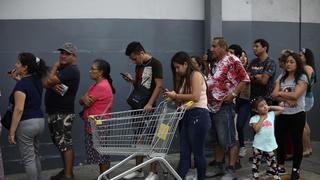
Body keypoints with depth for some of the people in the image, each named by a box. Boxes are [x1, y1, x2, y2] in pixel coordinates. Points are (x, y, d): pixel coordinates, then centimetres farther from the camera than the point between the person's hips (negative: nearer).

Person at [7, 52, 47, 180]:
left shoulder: (21, 84, -18)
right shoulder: (37, 80, 6)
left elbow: (19, 109, -22)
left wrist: (11, 132, -18)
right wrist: (17, 79, 17)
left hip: (26, 124, -9)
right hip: (39, 121, 9)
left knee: (28, 159, 0)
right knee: (35, 155, 20)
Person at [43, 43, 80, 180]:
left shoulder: (72, 70, -14)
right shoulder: (60, 69, 17)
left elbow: (50, 80, -22)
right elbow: (45, 84, 6)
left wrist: (55, 67, -5)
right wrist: (52, 86, -17)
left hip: (63, 114, -10)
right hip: (54, 113, 10)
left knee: (65, 144, -9)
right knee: (61, 144, 16)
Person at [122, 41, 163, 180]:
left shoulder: (155, 63, -8)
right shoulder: (138, 66, 14)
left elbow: (159, 85, -15)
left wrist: (150, 104, -22)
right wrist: (131, 80, 1)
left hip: (148, 108, -7)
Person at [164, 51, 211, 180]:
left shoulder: (196, 75, -4)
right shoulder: (184, 78, 18)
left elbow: (195, 97, -17)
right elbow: (184, 99, 12)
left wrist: (176, 95, -12)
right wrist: (173, 98, -5)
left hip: (199, 116, -8)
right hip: (188, 116, 8)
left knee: (198, 152, -1)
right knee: (184, 153, 2)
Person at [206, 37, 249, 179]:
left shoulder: (232, 60, -10)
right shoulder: (216, 62, 15)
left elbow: (245, 79, -12)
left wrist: (233, 94, -18)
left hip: (224, 105, -9)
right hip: (213, 105, 9)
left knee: (228, 139, -3)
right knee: (219, 139, 16)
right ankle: (218, 166, 25)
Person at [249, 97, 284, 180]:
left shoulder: (271, 114, 5)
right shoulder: (254, 118, -8)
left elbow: (281, 109, 7)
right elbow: (256, 129, -21)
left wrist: (270, 107, 3)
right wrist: (262, 118, -13)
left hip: (270, 145, 3)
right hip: (258, 146, -3)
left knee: (273, 164, 13)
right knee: (256, 164, 8)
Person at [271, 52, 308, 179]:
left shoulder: (302, 77, -5)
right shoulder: (281, 77, 9)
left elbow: (295, 95, -18)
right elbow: (274, 95, -2)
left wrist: (280, 93, -5)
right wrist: (287, 99, -17)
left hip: (297, 114, -4)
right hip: (282, 113, 5)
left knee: (296, 141, 4)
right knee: (279, 139, 7)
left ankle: (295, 169, 13)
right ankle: (280, 166, 21)